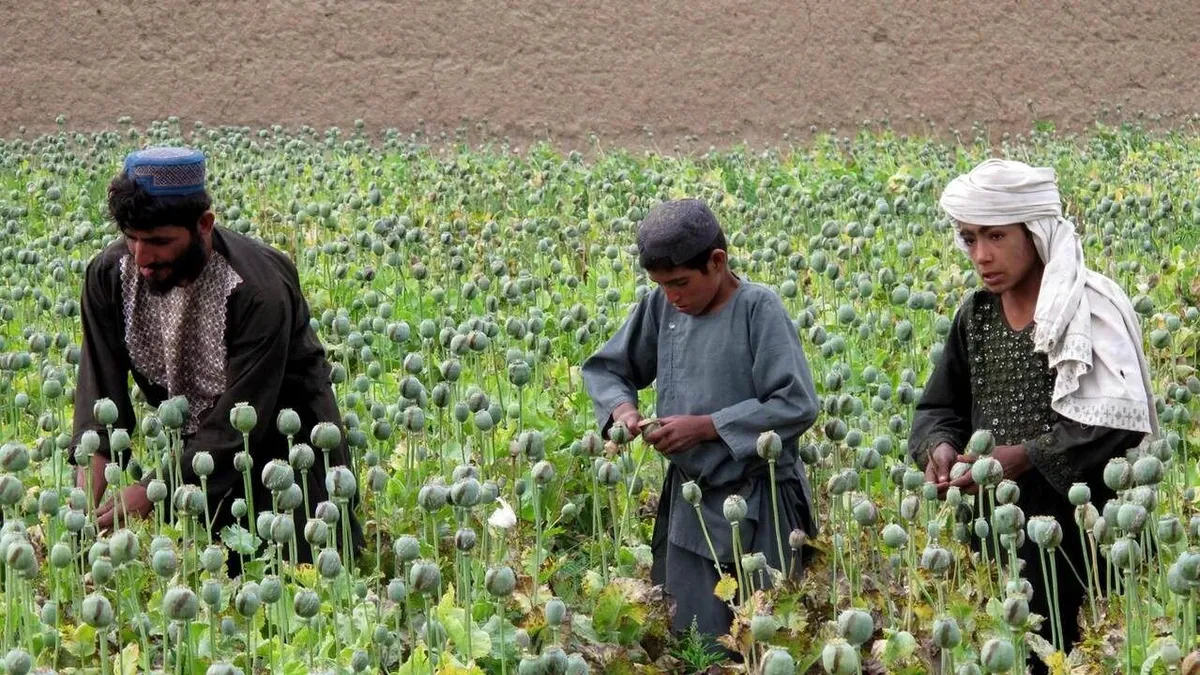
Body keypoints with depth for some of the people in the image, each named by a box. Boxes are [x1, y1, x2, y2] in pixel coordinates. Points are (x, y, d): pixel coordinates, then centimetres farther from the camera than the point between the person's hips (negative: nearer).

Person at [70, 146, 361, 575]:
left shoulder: (256, 290, -33)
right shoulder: (109, 276, -17)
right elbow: (100, 393, -19)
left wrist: (147, 494, -38)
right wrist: (85, 504, -32)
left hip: (279, 439, -4)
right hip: (189, 446, 4)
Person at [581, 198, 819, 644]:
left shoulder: (758, 308, -15)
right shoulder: (661, 306, 1)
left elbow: (797, 405, -20)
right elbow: (606, 368, 13)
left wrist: (705, 426, -21)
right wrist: (620, 406, -10)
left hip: (756, 500, -5)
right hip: (688, 495, 5)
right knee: (687, 636, 14)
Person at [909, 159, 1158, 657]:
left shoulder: (1090, 307, -10)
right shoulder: (976, 315, 10)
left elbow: (1122, 422, -18)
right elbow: (940, 407, 13)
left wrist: (1026, 456, -24)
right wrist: (939, 446, -10)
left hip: (1081, 527, -6)